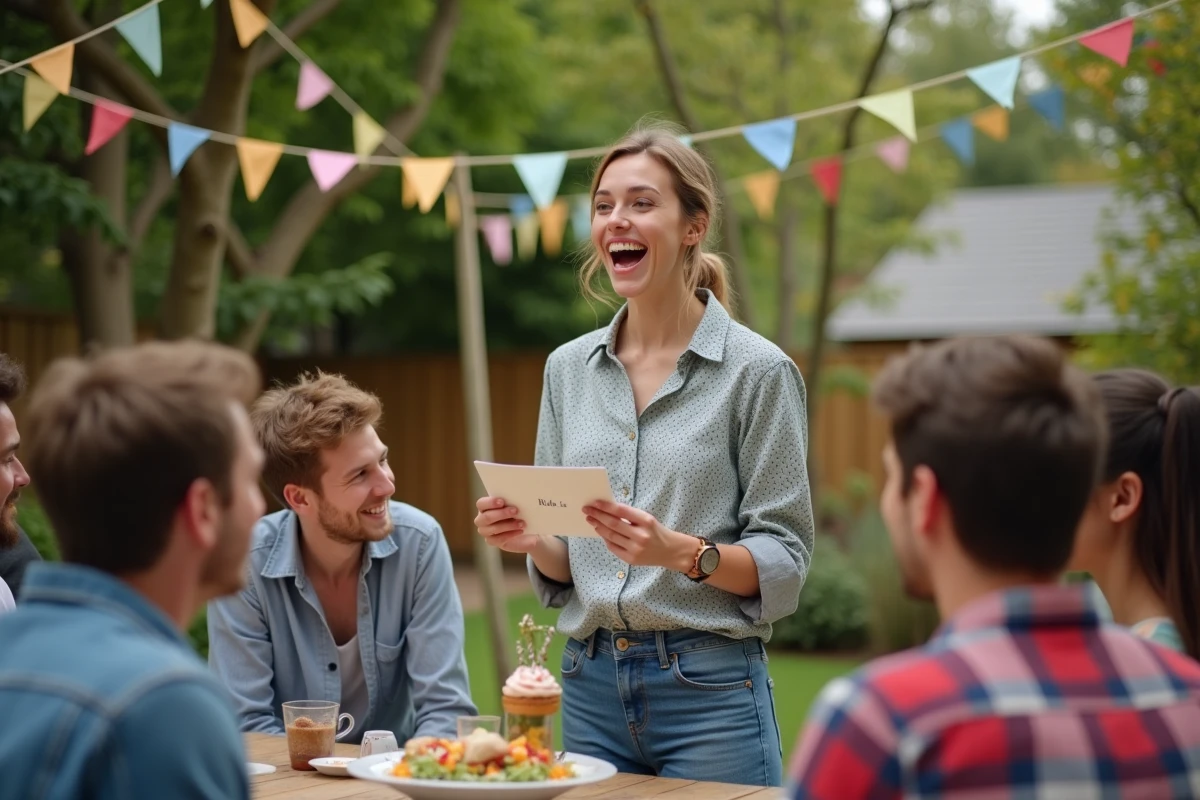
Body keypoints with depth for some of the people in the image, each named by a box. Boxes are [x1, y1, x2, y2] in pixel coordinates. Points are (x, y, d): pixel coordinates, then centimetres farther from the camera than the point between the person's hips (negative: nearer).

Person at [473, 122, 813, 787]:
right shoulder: (568, 368, 8)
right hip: (590, 687, 5)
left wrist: (682, 552, -24)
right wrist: (529, 539, -8)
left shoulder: (758, 370, -7)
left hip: (709, 688, -4)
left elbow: (784, 563, -8)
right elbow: (564, 570, 13)